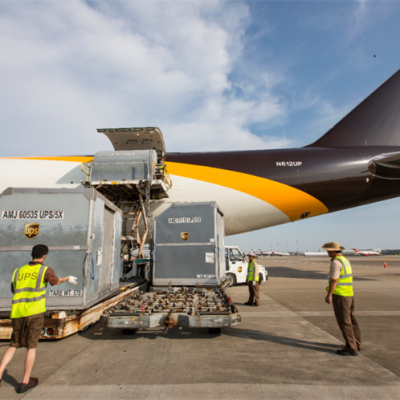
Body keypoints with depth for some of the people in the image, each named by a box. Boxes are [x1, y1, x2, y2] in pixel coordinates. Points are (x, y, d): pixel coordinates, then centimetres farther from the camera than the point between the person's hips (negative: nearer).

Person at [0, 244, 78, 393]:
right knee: (31, 347, 8)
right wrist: (68, 278, 33)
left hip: (17, 313, 4)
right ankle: (25, 382, 17)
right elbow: (55, 281, 15)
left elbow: (14, 290, 23)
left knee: (14, 345, 19)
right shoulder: (45, 270, -4)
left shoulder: (18, 271, 9)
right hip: (35, 313, -4)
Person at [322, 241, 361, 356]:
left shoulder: (336, 262, -18)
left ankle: (351, 348, 6)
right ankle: (356, 344, 29)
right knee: (351, 320, 18)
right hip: (349, 294, 10)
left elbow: (334, 280, -21)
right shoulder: (345, 260, 13)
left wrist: (329, 295, -17)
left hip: (340, 295, -10)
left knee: (344, 322, -1)